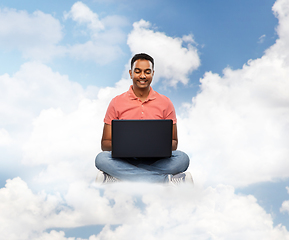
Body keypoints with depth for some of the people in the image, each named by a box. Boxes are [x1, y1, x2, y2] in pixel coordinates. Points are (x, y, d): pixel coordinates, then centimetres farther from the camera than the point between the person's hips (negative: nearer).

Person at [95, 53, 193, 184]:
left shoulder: (165, 103, 9)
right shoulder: (116, 103, 6)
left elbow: (173, 143, 10)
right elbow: (105, 143, 5)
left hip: (155, 161, 0)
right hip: (126, 160, 0)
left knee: (182, 158, -28)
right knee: (101, 159, -32)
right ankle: (167, 180, -31)